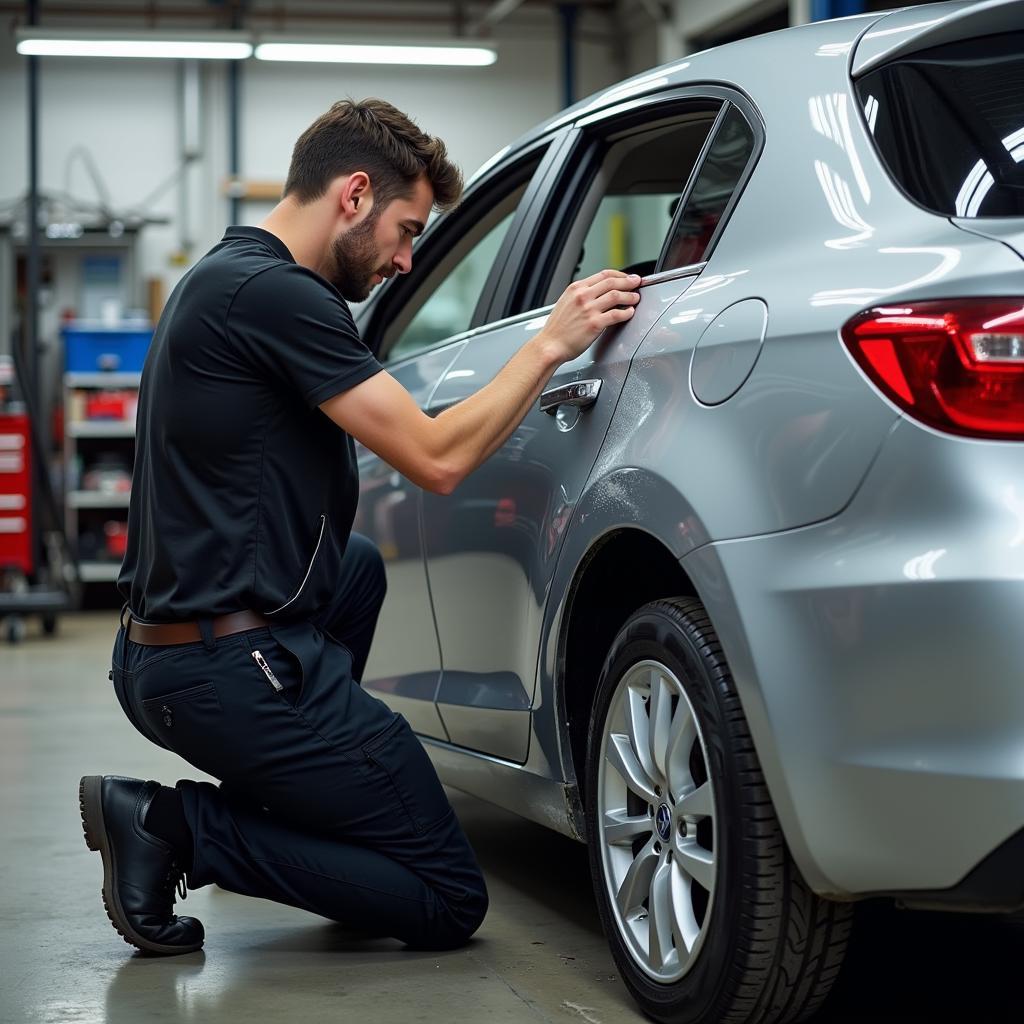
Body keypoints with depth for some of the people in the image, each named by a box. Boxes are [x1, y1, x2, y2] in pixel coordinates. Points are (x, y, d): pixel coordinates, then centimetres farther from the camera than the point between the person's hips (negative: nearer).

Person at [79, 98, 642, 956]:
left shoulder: (222, 281, 16)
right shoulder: (274, 294, -16)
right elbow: (437, 459, -15)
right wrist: (550, 346, -7)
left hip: (161, 653, 10)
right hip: (237, 670, -10)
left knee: (358, 567, 38)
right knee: (449, 902, -1)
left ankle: (289, 791, 22)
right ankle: (179, 828, -7)